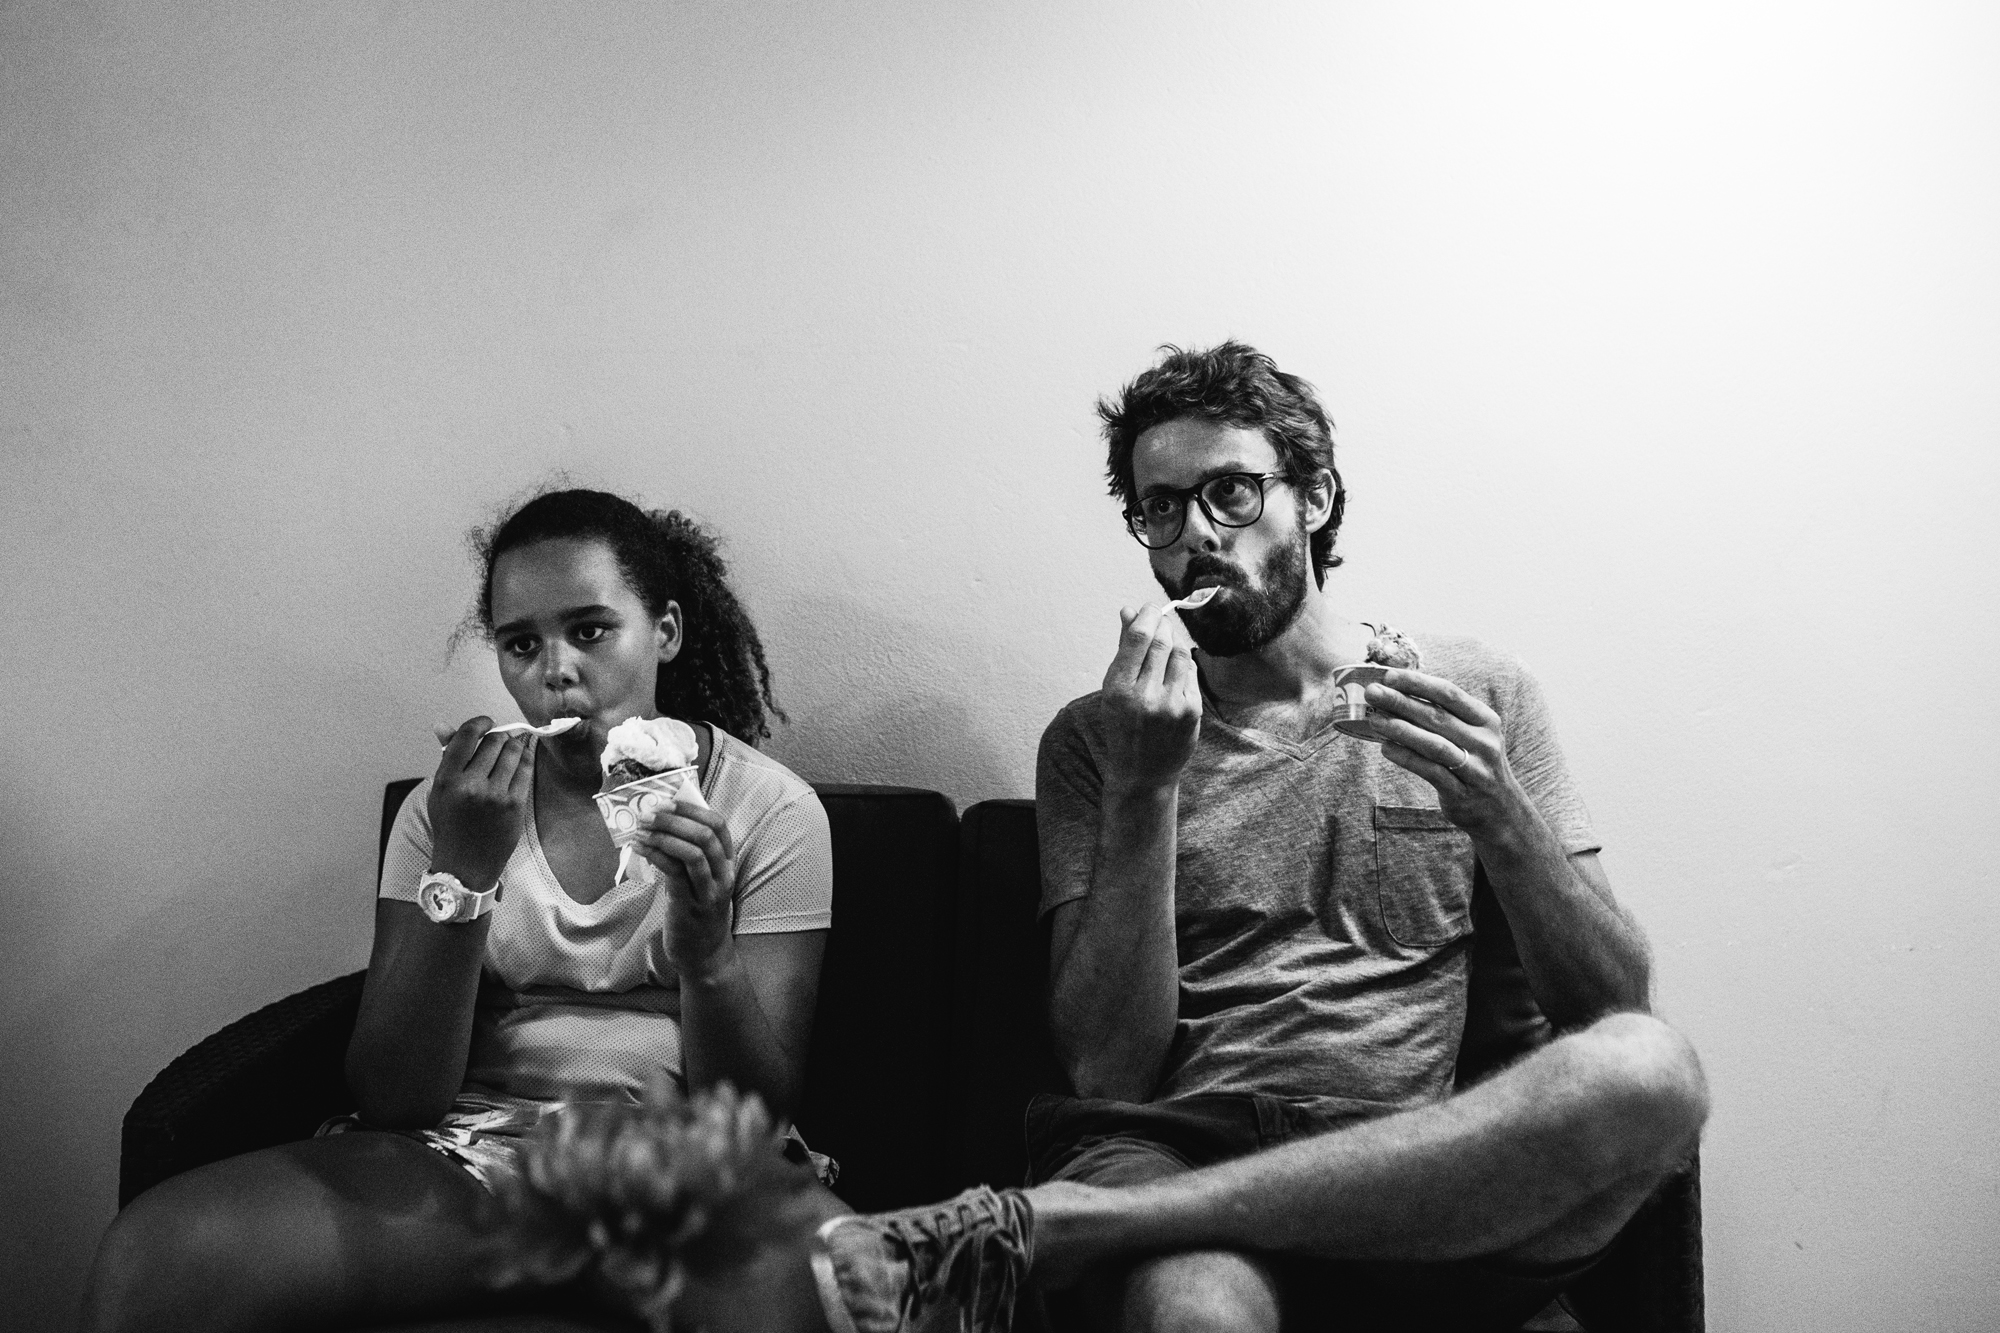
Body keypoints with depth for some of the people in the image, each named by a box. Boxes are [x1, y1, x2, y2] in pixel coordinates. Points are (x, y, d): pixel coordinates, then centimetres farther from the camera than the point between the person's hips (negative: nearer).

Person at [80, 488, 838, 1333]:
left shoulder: (767, 808, 1)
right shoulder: (453, 806, 6)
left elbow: (755, 1103, -3)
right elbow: (393, 1098, -3)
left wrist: (706, 944, -23)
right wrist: (462, 875, -15)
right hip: (471, 1151, 2)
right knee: (148, 1258, -22)